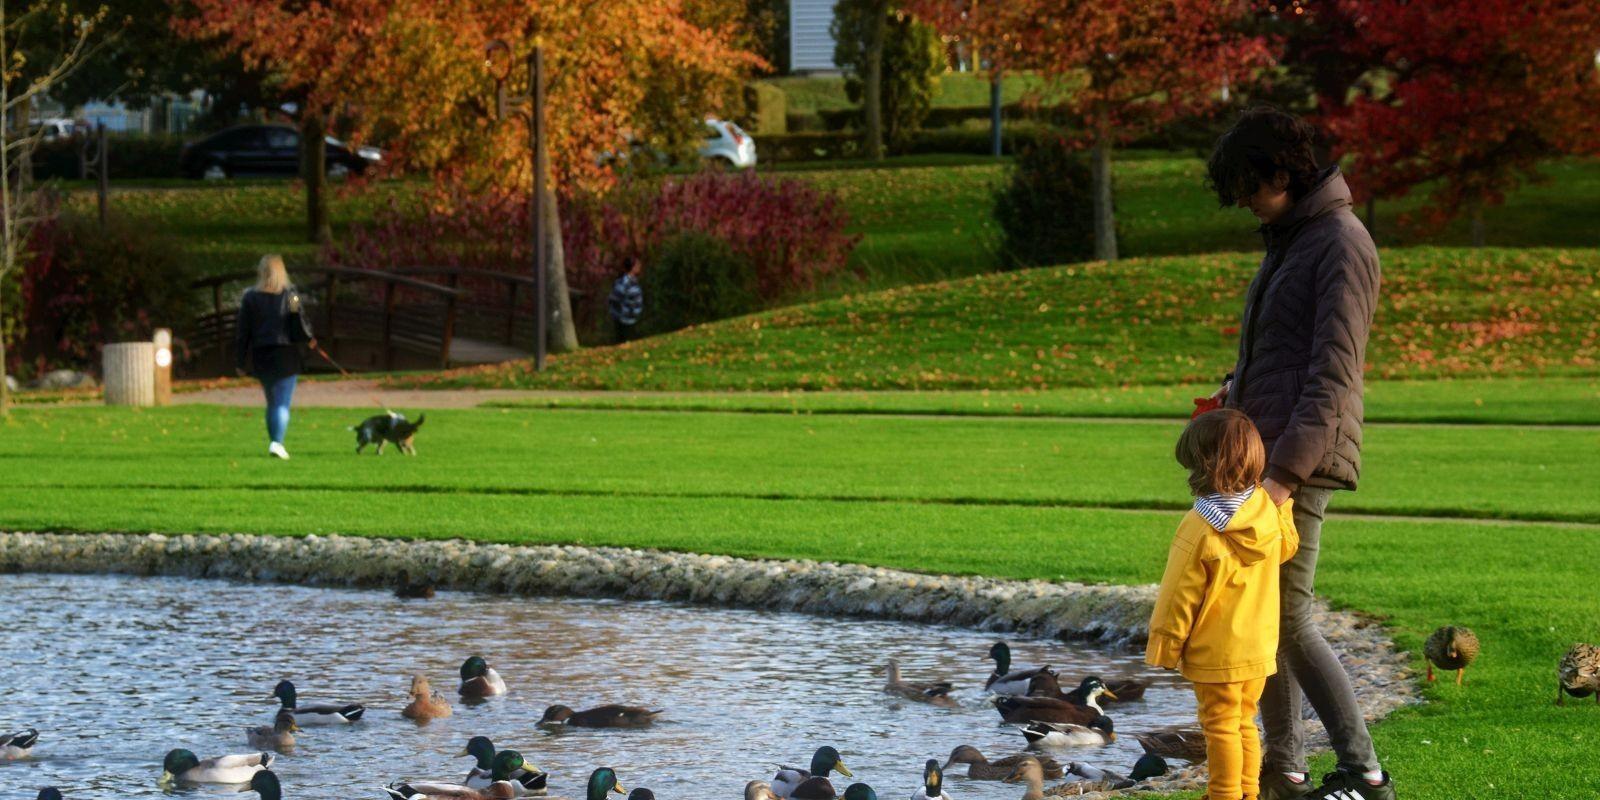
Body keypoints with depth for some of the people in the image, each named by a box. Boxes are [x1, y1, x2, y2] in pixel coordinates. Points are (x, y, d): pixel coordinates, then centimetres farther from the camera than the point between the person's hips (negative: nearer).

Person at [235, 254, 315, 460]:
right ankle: (277, 442, -18)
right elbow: (301, 329, -8)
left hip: (260, 357, 3)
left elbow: (242, 331, 2)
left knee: (272, 403, 18)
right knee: (283, 403, -3)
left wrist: (241, 360, 8)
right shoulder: (290, 296, -6)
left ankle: (274, 441, 19)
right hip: (286, 356, -3)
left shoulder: (250, 297, -1)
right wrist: (309, 340, 13)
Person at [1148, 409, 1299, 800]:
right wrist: (1284, 501, 33)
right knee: (1244, 721, 18)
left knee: (1220, 726, 4)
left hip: (1215, 651, -6)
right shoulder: (1268, 510, -6)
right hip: (1260, 646, 6)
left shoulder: (1200, 530, -22)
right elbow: (1287, 546, 18)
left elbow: (1179, 596, -14)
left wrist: (1164, 646, -4)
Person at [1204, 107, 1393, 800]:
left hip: (1302, 458, -10)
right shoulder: (1287, 239, 16)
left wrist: (1286, 471, -26)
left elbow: (1333, 374, -20)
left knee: (1286, 619, -10)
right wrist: (1243, 387, 12)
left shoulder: (1341, 244, -13)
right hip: (1261, 456, 10)